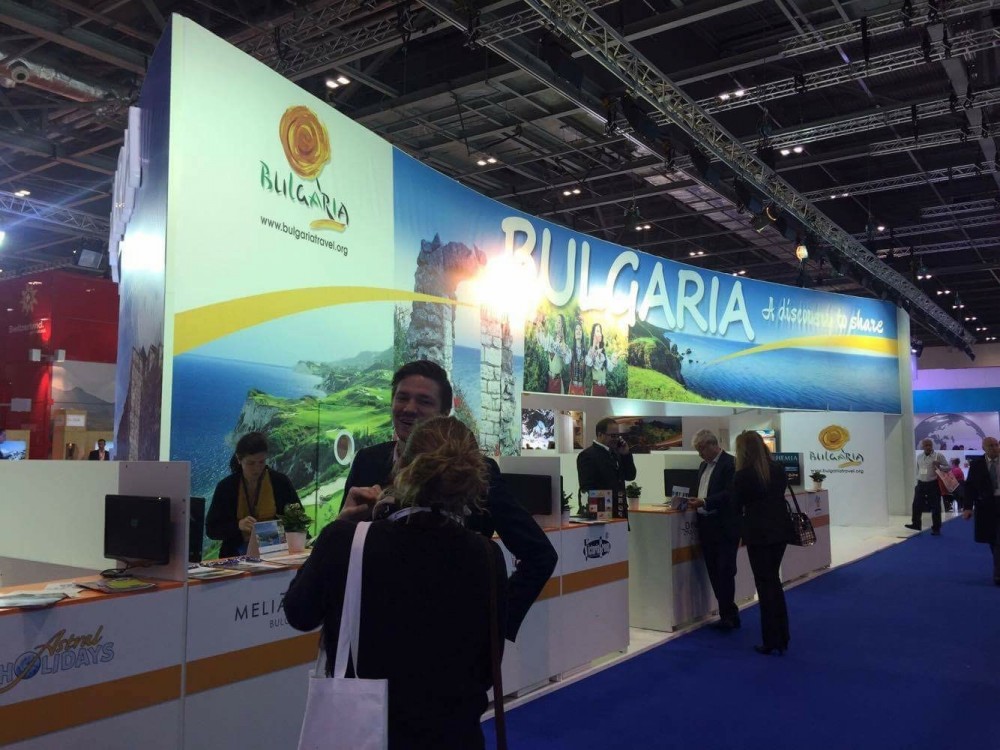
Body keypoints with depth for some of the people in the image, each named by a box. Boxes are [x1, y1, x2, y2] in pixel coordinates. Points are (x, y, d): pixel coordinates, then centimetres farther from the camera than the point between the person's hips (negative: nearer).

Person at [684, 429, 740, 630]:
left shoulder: (730, 463, -10)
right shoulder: (703, 466, 17)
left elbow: (730, 495, -18)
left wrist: (704, 502, -24)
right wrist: (694, 501, 4)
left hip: (725, 528, -8)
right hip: (707, 527, 8)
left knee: (725, 572, -6)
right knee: (714, 573, 9)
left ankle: (728, 615, 3)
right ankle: (729, 614, 18)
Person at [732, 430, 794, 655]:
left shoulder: (742, 475, -13)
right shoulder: (778, 470, 3)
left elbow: (736, 507, -2)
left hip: (758, 533, -6)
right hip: (780, 529, 6)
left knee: (765, 585, 3)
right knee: (774, 581, 18)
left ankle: (772, 642, 9)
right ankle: (781, 638, 24)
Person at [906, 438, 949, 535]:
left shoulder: (938, 456, -6)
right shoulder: (919, 457, 11)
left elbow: (948, 467, -6)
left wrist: (939, 467, -25)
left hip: (933, 484, -5)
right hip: (921, 484, 5)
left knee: (935, 507, 1)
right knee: (917, 505, 6)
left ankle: (936, 528, 9)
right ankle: (916, 524, 18)